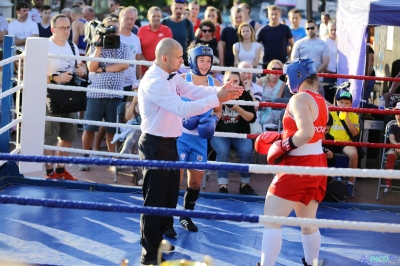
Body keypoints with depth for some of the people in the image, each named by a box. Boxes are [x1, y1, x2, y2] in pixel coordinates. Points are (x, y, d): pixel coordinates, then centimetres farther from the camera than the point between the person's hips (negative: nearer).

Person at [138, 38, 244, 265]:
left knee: (170, 196, 19)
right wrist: (217, 99, -31)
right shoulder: (153, 82, -25)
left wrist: (222, 91, -13)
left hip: (170, 142, 10)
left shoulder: (172, 76, 6)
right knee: (155, 199, -1)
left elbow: (195, 91, 2)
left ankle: (162, 244, 34)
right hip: (155, 144, -10)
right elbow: (183, 109, -32)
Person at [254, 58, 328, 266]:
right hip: (317, 164, 9)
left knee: (271, 220, -6)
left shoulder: (299, 98, -15)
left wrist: (283, 147, -17)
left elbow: (306, 133, -28)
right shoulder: (321, 101, 11)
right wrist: (281, 138, 14)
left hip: (298, 165, -9)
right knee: (308, 222, 20)